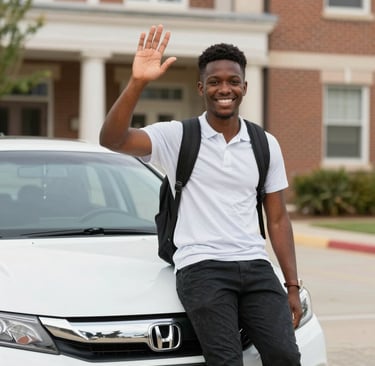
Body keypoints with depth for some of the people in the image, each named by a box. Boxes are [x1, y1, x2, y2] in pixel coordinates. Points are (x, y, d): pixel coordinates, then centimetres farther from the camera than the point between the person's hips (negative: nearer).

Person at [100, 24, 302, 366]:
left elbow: (277, 218, 15)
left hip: (255, 265, 3)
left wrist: (293, 286, 9)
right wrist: (137, 82, -30)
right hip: (201, 266, -3)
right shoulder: (176, 137, 1)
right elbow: (112, 139, -16)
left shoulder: (265, 145, 12)